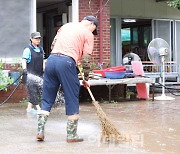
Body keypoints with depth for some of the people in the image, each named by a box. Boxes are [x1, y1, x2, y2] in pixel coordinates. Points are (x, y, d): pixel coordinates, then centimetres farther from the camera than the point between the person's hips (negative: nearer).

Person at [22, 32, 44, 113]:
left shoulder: (41, 49, 14)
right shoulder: (28, 49, -6)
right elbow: (24, 60, -14)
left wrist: (44, 71, 21)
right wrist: (24, 69, -29)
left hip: (39, 74, 7)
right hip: (30, 74, -7)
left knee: (37, 91, 7)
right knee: (33, 91, -7)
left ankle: (29, 107, 16)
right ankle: (38, 108, -9)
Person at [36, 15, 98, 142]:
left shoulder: (66, 26, 24)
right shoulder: (88, 34, 7)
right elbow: (86, 59, 1)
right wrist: (86, 79, 9)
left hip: (51, 59, 6)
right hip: (67, 62, -6)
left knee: (47, 99, 11)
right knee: (72, 100, 5)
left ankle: (40, 131, 7)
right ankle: (72, 135, 10)